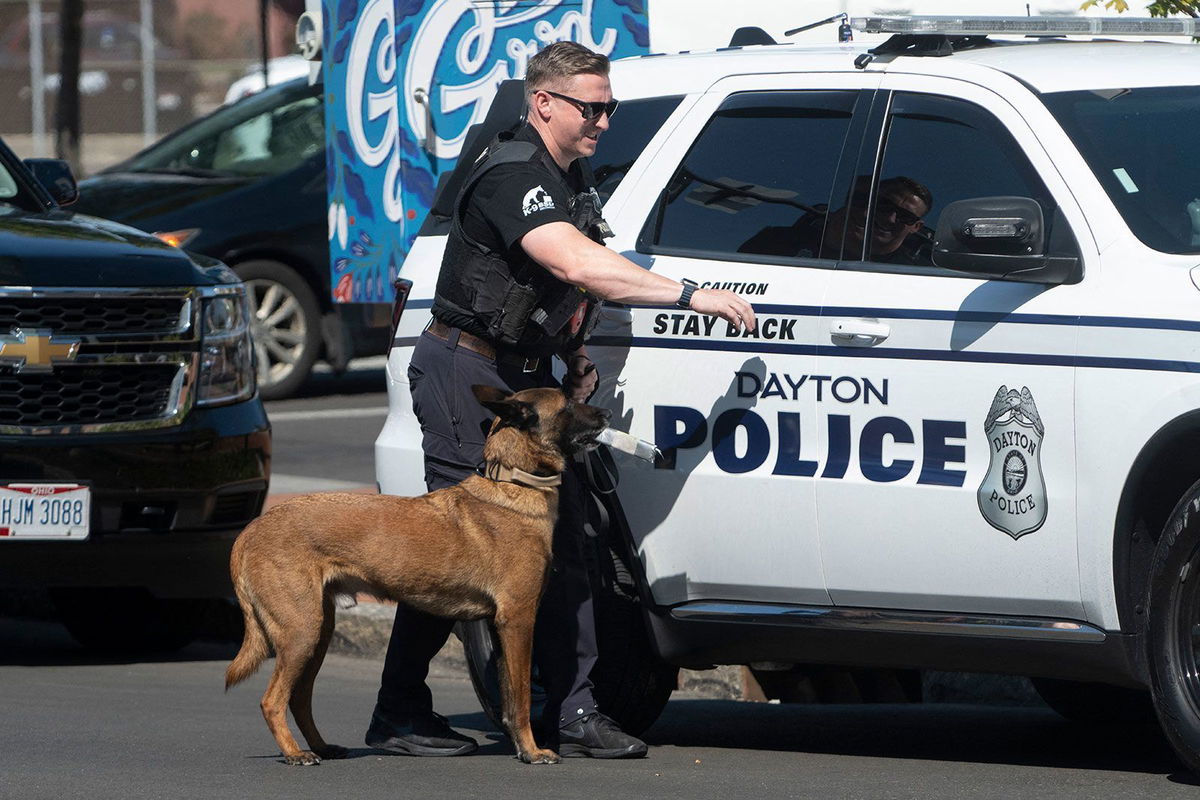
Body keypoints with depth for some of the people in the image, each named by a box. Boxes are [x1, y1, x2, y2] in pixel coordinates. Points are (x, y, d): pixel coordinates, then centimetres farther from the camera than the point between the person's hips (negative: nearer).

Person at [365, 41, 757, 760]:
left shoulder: (571, 176, 11)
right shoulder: (512, 176, -21)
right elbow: (576, 265, -36)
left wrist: (576, 354, 11)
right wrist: (690, 295, -37)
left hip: (528, 374, 9)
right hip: (468, 372, -9)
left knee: (563, 539, 3)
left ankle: (573, 715, 3)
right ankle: (400, 715, 3)